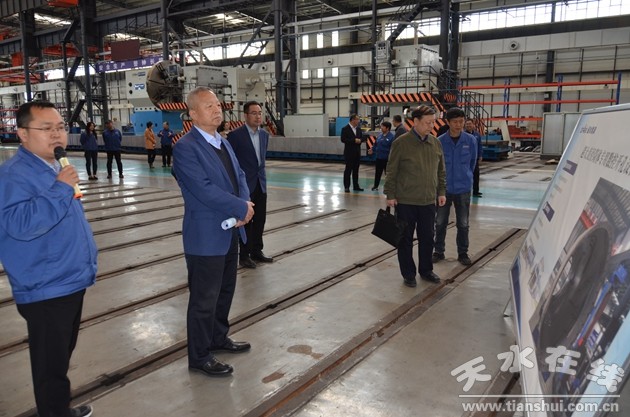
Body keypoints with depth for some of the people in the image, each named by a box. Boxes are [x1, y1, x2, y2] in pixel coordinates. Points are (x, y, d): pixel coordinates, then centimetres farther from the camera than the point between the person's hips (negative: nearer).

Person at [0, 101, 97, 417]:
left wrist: (86, 261, 22)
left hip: (71, 281, 9)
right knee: (50, 363, 6)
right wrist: (61, 188, -30)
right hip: (46, 290, -9)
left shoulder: (55, 168, 11)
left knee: (62, 355, 24)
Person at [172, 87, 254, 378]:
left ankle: (218, 338, 40)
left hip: (229, 233, 9)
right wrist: (242, 208, -17)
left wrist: (244, 208, -10)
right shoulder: (185, 148, -16)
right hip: (206, 236, -8)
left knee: (225, 291, 21)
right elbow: (204, 190, -24)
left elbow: (239, 177, 9)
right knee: (204, 299, 4)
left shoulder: (223, 143, 11)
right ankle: (199, 357, 21)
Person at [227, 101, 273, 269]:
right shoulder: (235, 135, -12)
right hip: (244, 185, -6)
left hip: (261, 184, 6)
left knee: (260, 219, 11)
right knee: (246, 221, 2)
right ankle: (244, 255, 13)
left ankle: (256, 251, 25)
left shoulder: (265, 135, 8)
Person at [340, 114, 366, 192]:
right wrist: (354, 140, -20)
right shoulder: (345, 129, -8)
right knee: (348, 169, -2)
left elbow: (362, 138, 15)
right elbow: (343, 139, -16)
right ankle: (346, 186, 4)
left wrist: (360, 140, -10)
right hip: (349, 153, -6)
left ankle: (356, 186, 16)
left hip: (357, 152, 6)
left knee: (356, 170, 10)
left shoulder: (358, 129, 12)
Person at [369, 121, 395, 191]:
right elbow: (376, 144, 16)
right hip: (379, 157, 6)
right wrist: (373, 150, 4)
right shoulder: (380, 135, 7)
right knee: (377, 172, 15)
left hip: (387, 159, -6)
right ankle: (375, 186, 28)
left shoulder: (391, 136, -14)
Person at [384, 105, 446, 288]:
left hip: (429, 201, 4)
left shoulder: (436, 143, 5)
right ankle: (408, 273, 21)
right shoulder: (401, 143, -10)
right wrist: (390, 195, -8)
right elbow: (392, 171, -7)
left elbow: (441, 170, 14)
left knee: (427, 238, 13)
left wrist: (441, 192, 10)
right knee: (406, 239, 7)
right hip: (405, 201, -4)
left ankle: (426, 270, 31)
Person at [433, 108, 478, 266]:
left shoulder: (471, 140, -6)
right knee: (440, 223, 9)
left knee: (463, 224, 9)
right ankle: (439, 251, 24)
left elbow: (473, 162, 9)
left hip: (463, 189, 1)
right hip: (444, 188, 0)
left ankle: (463, 253, 23)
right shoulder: (440, 141, -10)